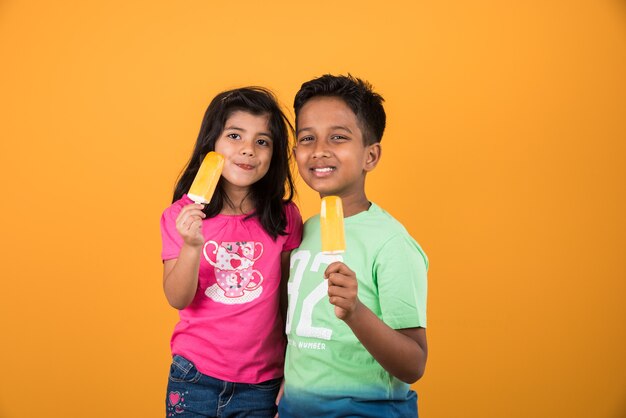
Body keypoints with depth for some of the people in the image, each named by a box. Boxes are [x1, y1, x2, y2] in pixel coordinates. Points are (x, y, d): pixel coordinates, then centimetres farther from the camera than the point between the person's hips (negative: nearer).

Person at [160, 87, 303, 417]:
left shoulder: (284, 218, -6)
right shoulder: (182, 215, -6)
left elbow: (289, 299, 1)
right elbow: (177, 299, -8)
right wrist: (192, 246, -24)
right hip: (195, 377, 0)